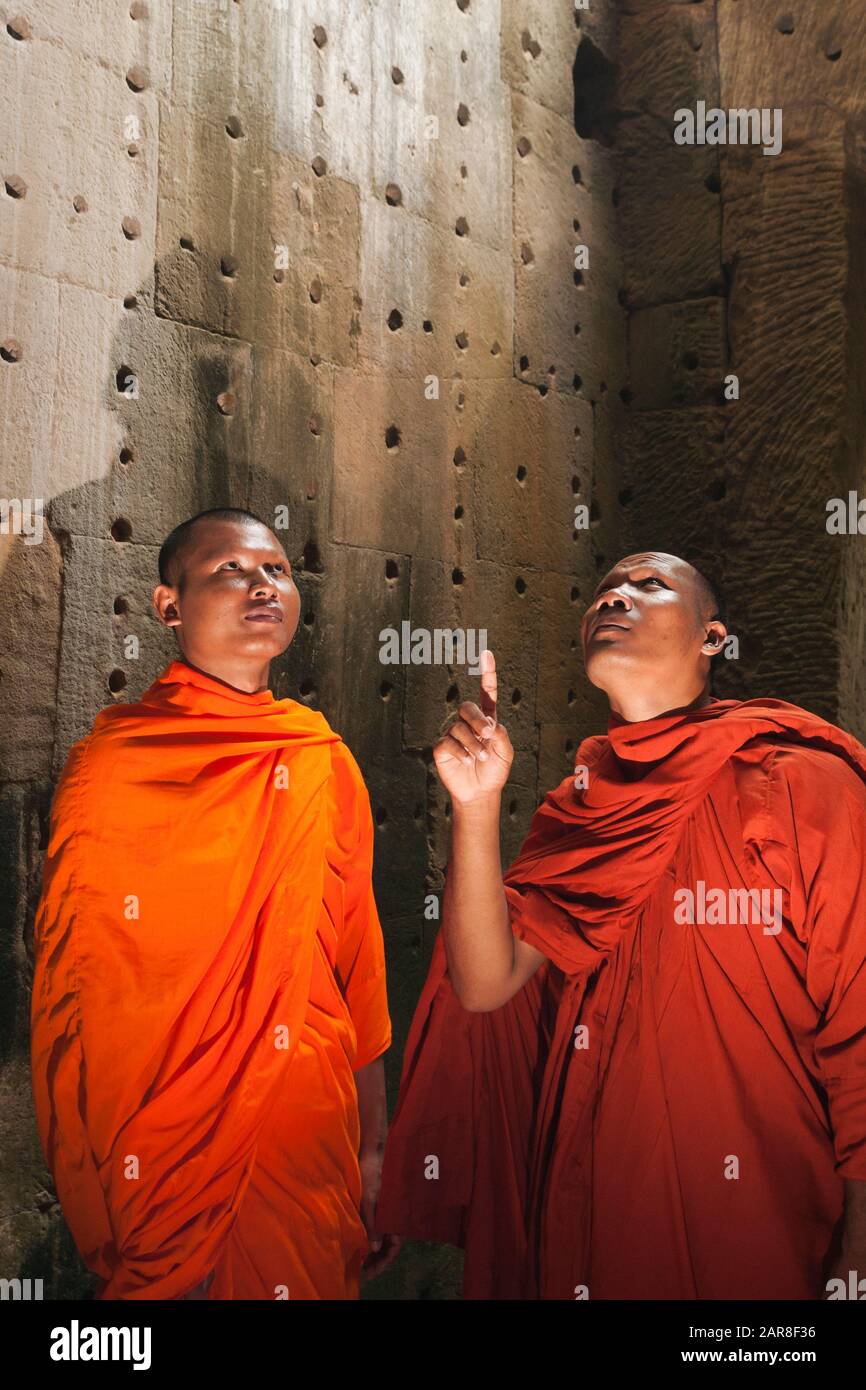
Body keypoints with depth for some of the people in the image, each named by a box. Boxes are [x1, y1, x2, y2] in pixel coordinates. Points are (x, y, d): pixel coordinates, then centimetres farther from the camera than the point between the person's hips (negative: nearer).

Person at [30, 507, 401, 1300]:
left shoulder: (326, 762, 1)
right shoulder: (114, 769, -10)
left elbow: (359, 959, 5)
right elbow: (75, 1003, -9)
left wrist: (373, 1147, 5)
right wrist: (108, 1232, -8)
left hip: (314, 1157, 4)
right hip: (166, 1169, -4)